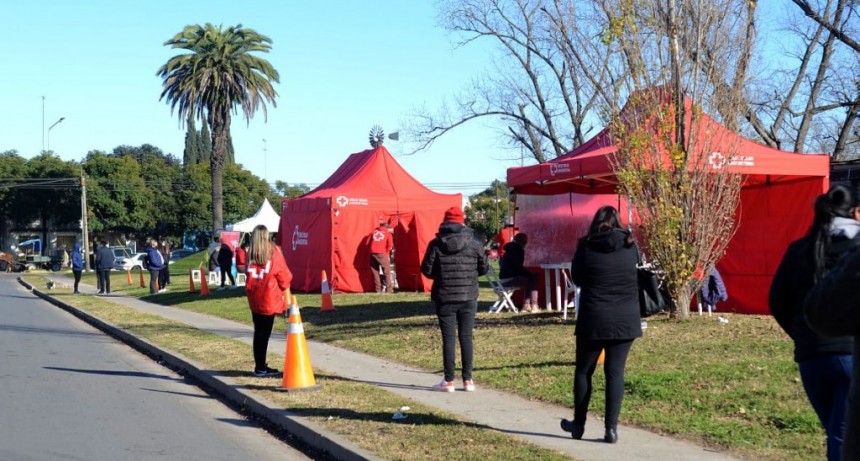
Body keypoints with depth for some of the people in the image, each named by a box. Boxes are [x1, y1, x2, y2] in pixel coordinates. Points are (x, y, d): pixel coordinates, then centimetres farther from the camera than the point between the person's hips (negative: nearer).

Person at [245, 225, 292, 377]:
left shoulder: (250, 253, 1)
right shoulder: (274, 252, -6)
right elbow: (284, 275, 0)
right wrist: (284, 287, 18)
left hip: (254, 299, 4)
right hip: (270, 299, -4)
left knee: (258, 332, 13)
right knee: (264, 333, 0)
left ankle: (260, 366, 19)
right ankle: (261, 368, 1)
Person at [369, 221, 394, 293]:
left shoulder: (374, 232, 19)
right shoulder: (387, 233, 9)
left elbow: (370, 242, 17)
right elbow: (390, 245, 1)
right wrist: (387, 253, 13)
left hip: (373, 253, 3)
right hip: (382, 253, -3)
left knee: (375, 271, 8)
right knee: (387, 271, 1)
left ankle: (378, 289, 4)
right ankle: (389, 289, -6)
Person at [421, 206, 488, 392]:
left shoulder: (436, 244, -7)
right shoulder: (473, 243, -2)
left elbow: (426, 269, -5)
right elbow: (484, 268, 5)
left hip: (445, 298, -1)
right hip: (468, 298, 1)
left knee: (448, 338, 2)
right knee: (466, 337, 8)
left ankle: (449, 381, 4)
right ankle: (467, 380, 10)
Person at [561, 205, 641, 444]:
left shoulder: (586, 247, -5)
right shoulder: (630, 247, 0)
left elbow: (577, 279, 5)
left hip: (593, 318, -1)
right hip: (625, 319, 2)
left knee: (584, 371, 13)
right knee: (615, 372, 5)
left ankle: (578, 424, 22)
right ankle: (611, 427, 1)